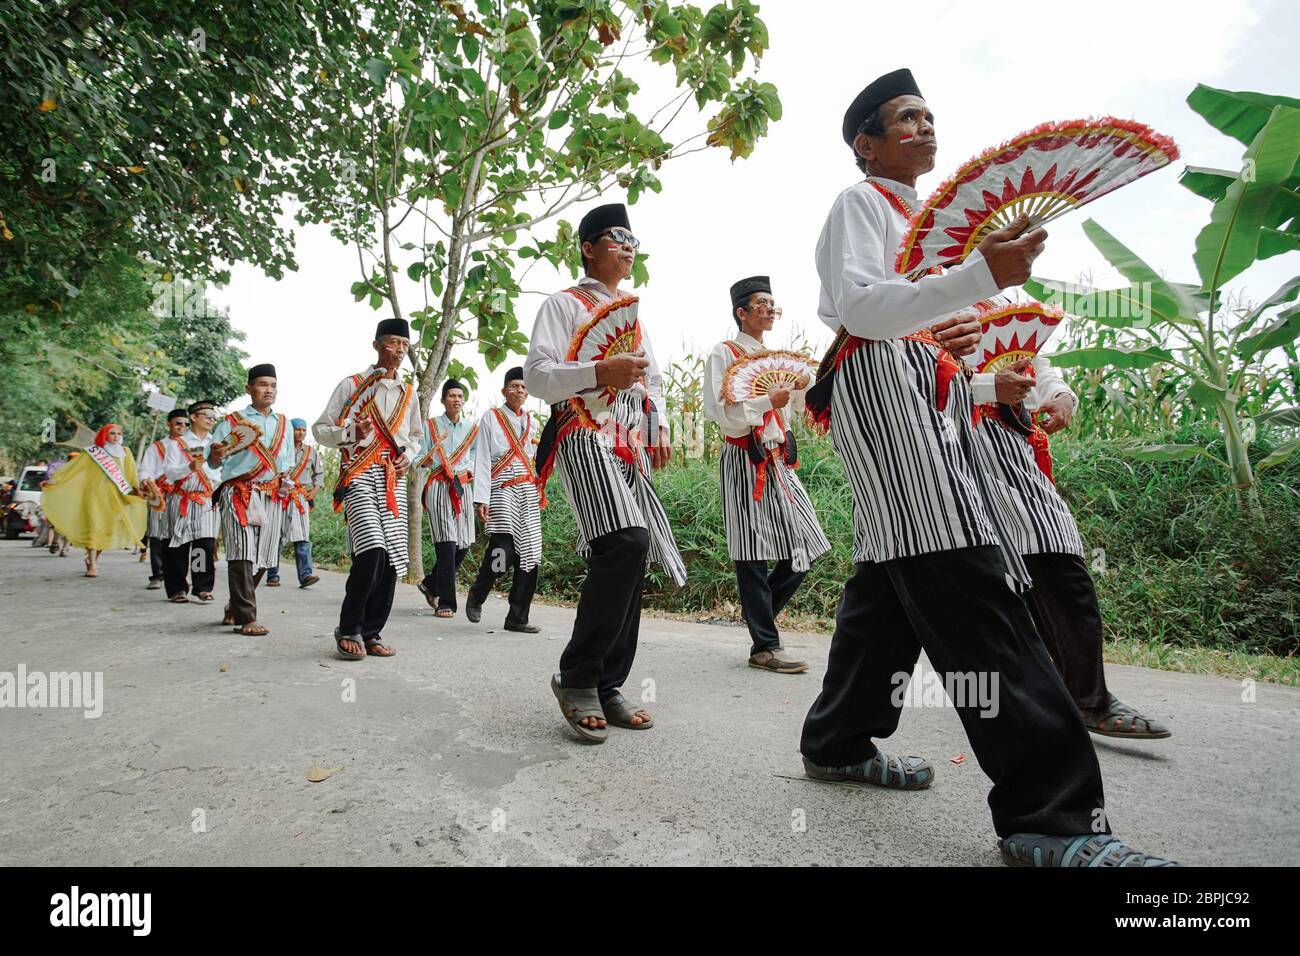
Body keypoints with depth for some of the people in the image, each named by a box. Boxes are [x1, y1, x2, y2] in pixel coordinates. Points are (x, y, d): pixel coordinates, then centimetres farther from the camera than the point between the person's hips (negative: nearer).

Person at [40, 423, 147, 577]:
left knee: (108, 530, 3)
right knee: (93, 527, -9)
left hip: (114, 497, 2)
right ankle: (92, 565, -9)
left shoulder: (125, 452, 8)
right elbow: (74, 466, 0)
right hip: (95, 494, -2)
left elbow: (132, 474, 5)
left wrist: (137, 489, -6)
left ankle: (93, 559, 25)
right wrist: (56, 479, -8)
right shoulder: (93, 452, 2)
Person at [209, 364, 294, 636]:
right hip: (239, 494, -4)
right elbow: (213, 462, 3)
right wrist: (217, 455, -20)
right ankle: (246, 618, -12)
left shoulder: (283, 423, 19)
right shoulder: (232, 421, 6)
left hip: (271, 497, 5)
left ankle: (235, 609, 25)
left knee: (262, 558, 6)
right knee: (243, 555, -13)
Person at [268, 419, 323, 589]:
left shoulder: (311, 452, 14)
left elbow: (319, 473, 22)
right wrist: (278, 486, -8)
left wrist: (314, 491, 9)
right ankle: (273, 576, 10)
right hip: (281, 497, -2)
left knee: (303, 537, -8)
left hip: (302, 498, 2)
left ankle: (305, 575, -14)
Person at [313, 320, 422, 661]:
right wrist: (352, 433, -13)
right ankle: (348, 630, -4)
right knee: (372, 551, -21)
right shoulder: (351, 386, 5)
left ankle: (371, 633, 12)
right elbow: (320, 429, 6)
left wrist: (408, 456, 8)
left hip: (393, 480, 5)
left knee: (393, 557, -1)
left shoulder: (409, 394, 18)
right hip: (359, 476, -5)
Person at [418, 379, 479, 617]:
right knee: (446, 543, -14)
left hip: (463, 488, 4)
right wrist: (425, 461, -15)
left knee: (463, 544, 1)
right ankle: (445, 603, -8)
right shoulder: (430, 426, 7)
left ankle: (430, 584, 25)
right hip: (439, 488, -4)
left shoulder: (472, 428, 14)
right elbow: (419, 458, 6)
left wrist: (468, 468, 6)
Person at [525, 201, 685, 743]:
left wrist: (659, 428, 14)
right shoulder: (564, 304, 6)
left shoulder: (633, 313, 28)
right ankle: (577, 678, -12)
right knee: (625, 544, -26)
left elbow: (653, 378, 32)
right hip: (586, 437, -7)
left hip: (630, 448, 8)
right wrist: (600, 372, -20)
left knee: (629, 561, 1)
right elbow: (535, 375, -5)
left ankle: (607, 687, 10)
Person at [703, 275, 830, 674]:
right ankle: (765, 646, 4)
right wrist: (767, 400, -22)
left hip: (779, 461, 8)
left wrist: (800, 389, 5)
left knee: (805, 547, 5)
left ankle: (758, 615, 24)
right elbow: (723, 414, -12)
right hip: (745, 460, -7)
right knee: (753, 553, -3)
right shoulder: (724, 353, -2)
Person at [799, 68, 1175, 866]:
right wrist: (982, 276, -25)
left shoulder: (924, 218, 32)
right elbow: (857, 305, -14)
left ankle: (840, 742, 19)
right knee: (965, 583, -20)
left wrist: (950, 335, 14)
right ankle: (1051, 813, -22)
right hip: (883, 382, -10)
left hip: (931, 397, 10)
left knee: (895, 576, 7)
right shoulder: (860, 202, 4)